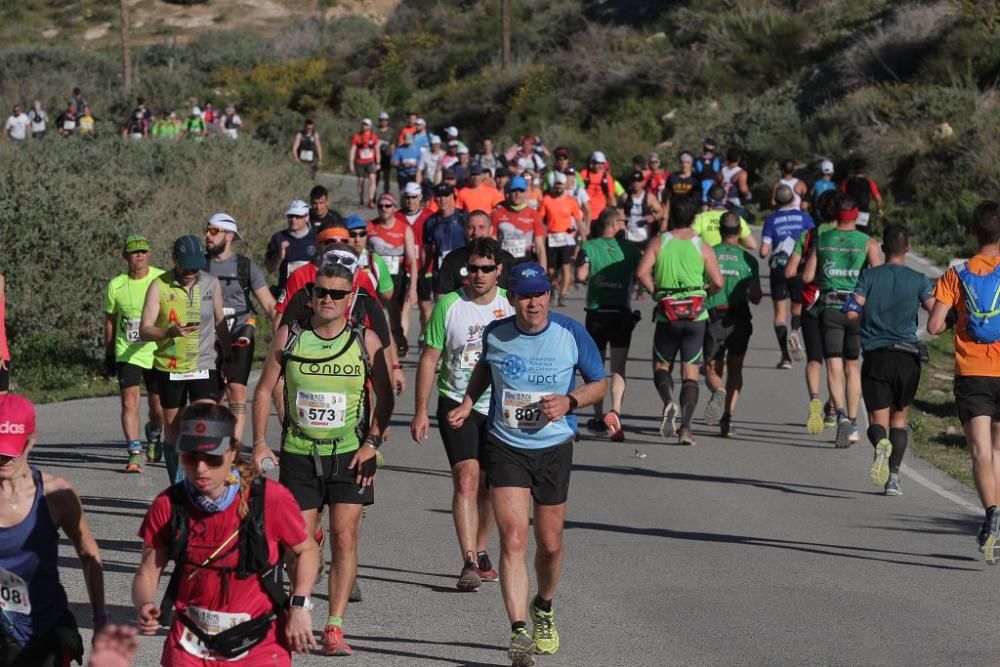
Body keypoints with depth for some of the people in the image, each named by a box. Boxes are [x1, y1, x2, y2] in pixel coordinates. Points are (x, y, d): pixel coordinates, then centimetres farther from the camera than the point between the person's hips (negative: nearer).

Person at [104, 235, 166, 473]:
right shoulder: (116, 285, -2)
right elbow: (110, 320, 10)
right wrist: (109, 353, 12)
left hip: (157, 353, 0)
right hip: (127, 354, 0)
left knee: (158, 407, 8)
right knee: (129, 402, -15)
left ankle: (154, 434, 41)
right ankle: (135, 453, -14)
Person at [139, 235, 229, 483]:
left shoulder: (211, 283, 4)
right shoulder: (159, 286, -5)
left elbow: (220, 322, 18)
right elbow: (144, 331, -10)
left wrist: (228, 357, 21)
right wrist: (171, 332, -28)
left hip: (204, 367, 1)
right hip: (169, 368, -1)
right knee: (172, 426, 7)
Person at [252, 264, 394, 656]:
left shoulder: (365, 341, 0)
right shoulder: (288, 337, 1)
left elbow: (384, 397, 7)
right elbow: (265, 390, 7)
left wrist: (372, 442, -5)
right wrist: (259, 442, -1)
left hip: (350, 454, -1)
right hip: (298, 454, 1)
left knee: (344, 537, -8)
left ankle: (334, 627, -5)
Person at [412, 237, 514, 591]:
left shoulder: (511, 306, 0)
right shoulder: (448, 305, -5)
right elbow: (429, 358, 0)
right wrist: (421, 411, -3)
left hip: (499, 408, 3)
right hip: (456, 404, -3)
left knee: (489, 486, 10)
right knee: (467, 479, -17)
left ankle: (480, 553, 29)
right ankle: (469, 563, -22)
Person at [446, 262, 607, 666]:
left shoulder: (572, 334, -9)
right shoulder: (495, 334, -4)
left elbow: (600, 384, 3)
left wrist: (569, 401, -16)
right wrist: (468, 403, 5)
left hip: (555, 449, 0)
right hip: (505, 447, 0)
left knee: (550, 543, 10)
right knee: (513, 539, -14)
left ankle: (543, 609, 40)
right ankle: (519, 631, -17)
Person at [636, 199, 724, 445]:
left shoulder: (658, 242, 1)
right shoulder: (704, 247, 1)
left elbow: (641, 272, -11)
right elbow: (718, 282, -5)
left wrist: (656, 292, 2)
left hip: (667, 315, 0)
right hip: (696, 315, 0)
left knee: (661, 365, 15)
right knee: (690, 372, 5)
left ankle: (668, 401, -16)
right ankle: (685, 425, -7)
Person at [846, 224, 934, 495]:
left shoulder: (869, 276, 2)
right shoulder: (919, 280, 2)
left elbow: (852, 312, -7)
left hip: (875, 356, -1)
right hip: (908, 357, 1)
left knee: (878, 421, 1)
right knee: (899, 417, 17)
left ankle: (881, 443, -34)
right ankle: (893, 477, 9)